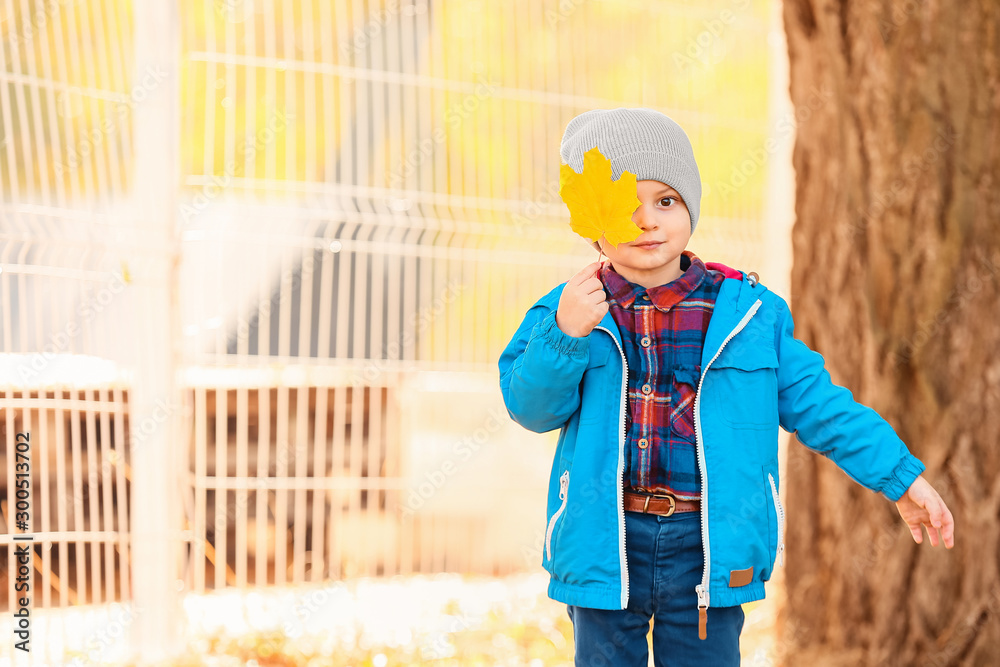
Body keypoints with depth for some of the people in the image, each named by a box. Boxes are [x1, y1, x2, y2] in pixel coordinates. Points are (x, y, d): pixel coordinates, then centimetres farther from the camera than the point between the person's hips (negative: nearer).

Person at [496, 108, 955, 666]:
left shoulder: (749, 311, 2)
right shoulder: (569, 310, 0)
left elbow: (816, 405, 7)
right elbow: (531, 406, -8)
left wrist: (903, 477, 5)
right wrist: (564, 335, -26)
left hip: (707, 548, 0)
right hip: (607, 544, 0)